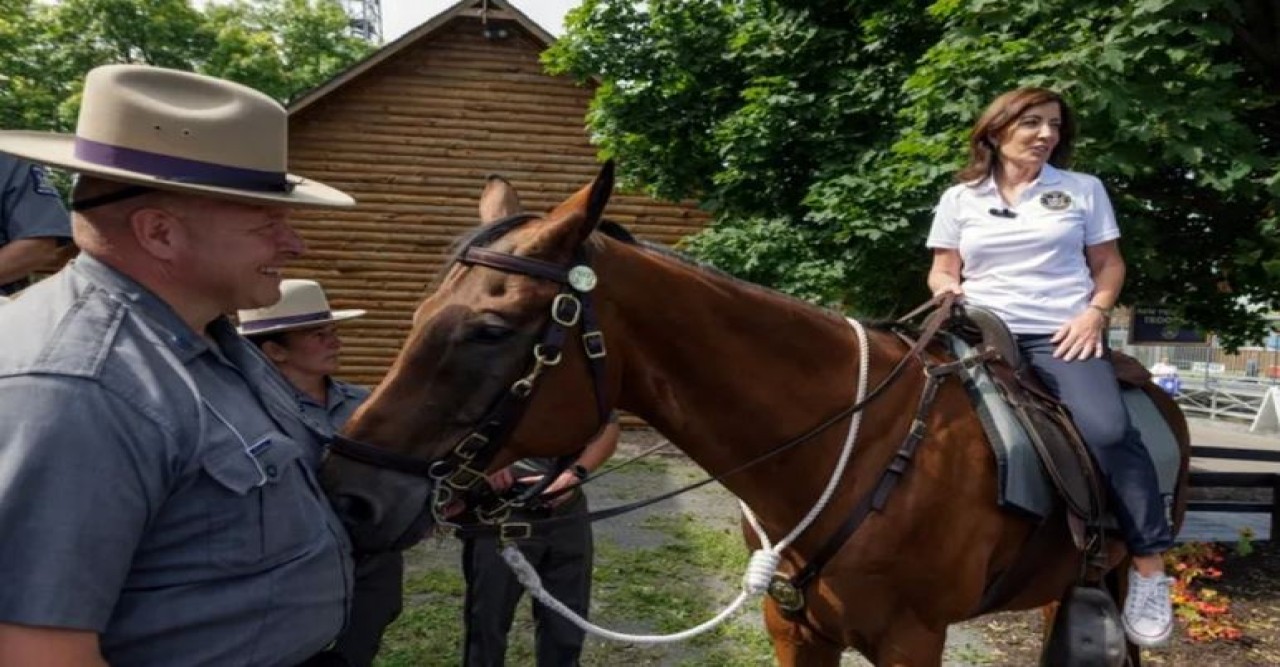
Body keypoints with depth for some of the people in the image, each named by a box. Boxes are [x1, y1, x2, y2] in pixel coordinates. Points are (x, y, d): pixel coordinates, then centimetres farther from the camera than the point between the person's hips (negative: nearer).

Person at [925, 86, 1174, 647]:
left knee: (1107, 430, -25)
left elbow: (1109, 265, 14)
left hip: (1063, 335, -1)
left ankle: (1149, 567, -12)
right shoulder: (960, 199, 13)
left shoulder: (1084, 190, 13)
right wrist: (945, 290, -9)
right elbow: (943, 271, 15)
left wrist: (1095, 312, -4)